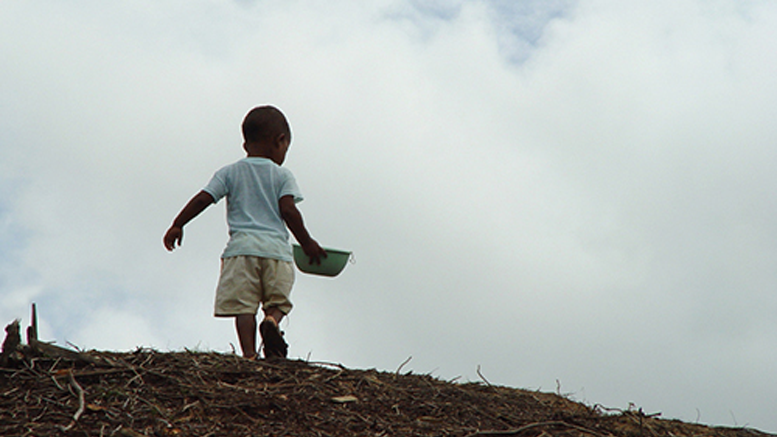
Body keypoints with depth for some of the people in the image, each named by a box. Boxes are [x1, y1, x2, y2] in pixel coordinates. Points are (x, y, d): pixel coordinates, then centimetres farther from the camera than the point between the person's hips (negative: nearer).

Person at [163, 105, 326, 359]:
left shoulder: (230, 173, 13)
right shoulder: (282, 175, 9)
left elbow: (203, 199, 5)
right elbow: (288, 210, -2)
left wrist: (177, 225, 12)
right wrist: (307, 243, 6)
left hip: (241, 246, 0)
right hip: (276, 248, 0)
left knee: (244, 305, -3)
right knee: (277, 303, 11)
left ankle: (249, 354, -20)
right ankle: (272, 320, -22)